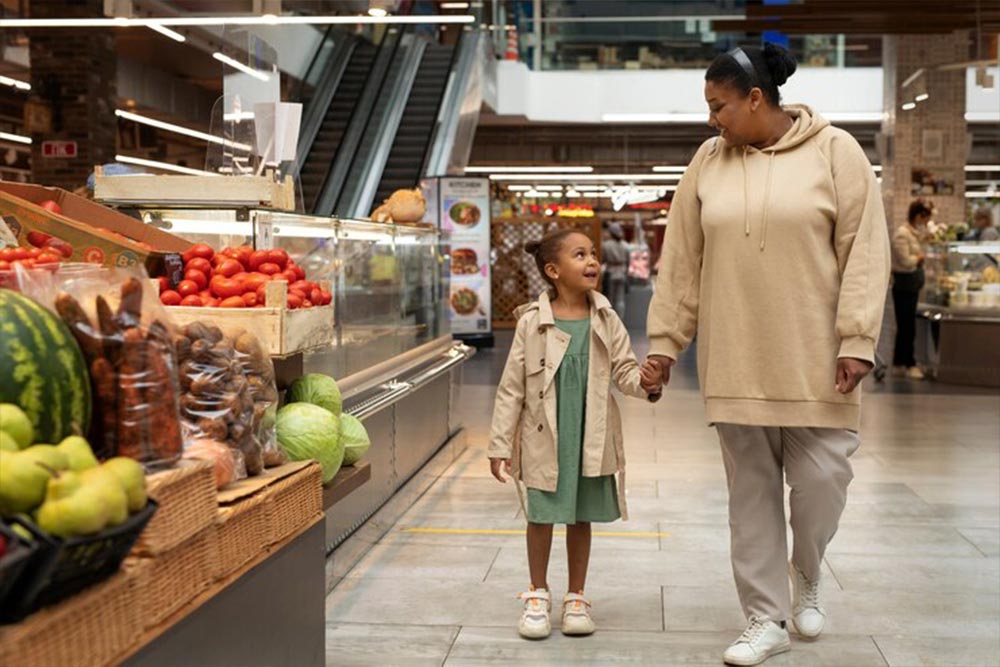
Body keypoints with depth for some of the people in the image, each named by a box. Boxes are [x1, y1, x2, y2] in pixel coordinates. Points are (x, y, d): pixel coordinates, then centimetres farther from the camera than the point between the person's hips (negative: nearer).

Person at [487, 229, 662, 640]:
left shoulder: (605, 321, -1)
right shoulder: (533, 323, -8)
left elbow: (623, 370, 2)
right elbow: (511, 388, -5)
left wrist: (644, 383, -23)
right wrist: (500, 444, -5)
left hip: (592, 439, 2)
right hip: (544, 438, -2)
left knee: (581, 518, 12)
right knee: (541, 516, 8)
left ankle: (576, 598, 27)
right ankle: (538, 595, 26)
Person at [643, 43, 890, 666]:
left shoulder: (834, 151, -3)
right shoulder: (708, 163, 7)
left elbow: (864, 250, -6)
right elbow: (681, 260, 8)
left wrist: (857, 340, -12)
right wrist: (665, 338, 7)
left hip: (812, 358, -2)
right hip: (735, 360, 3)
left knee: (821, 478, -1)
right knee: (752, 490, 6)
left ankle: (808, 578, 30)